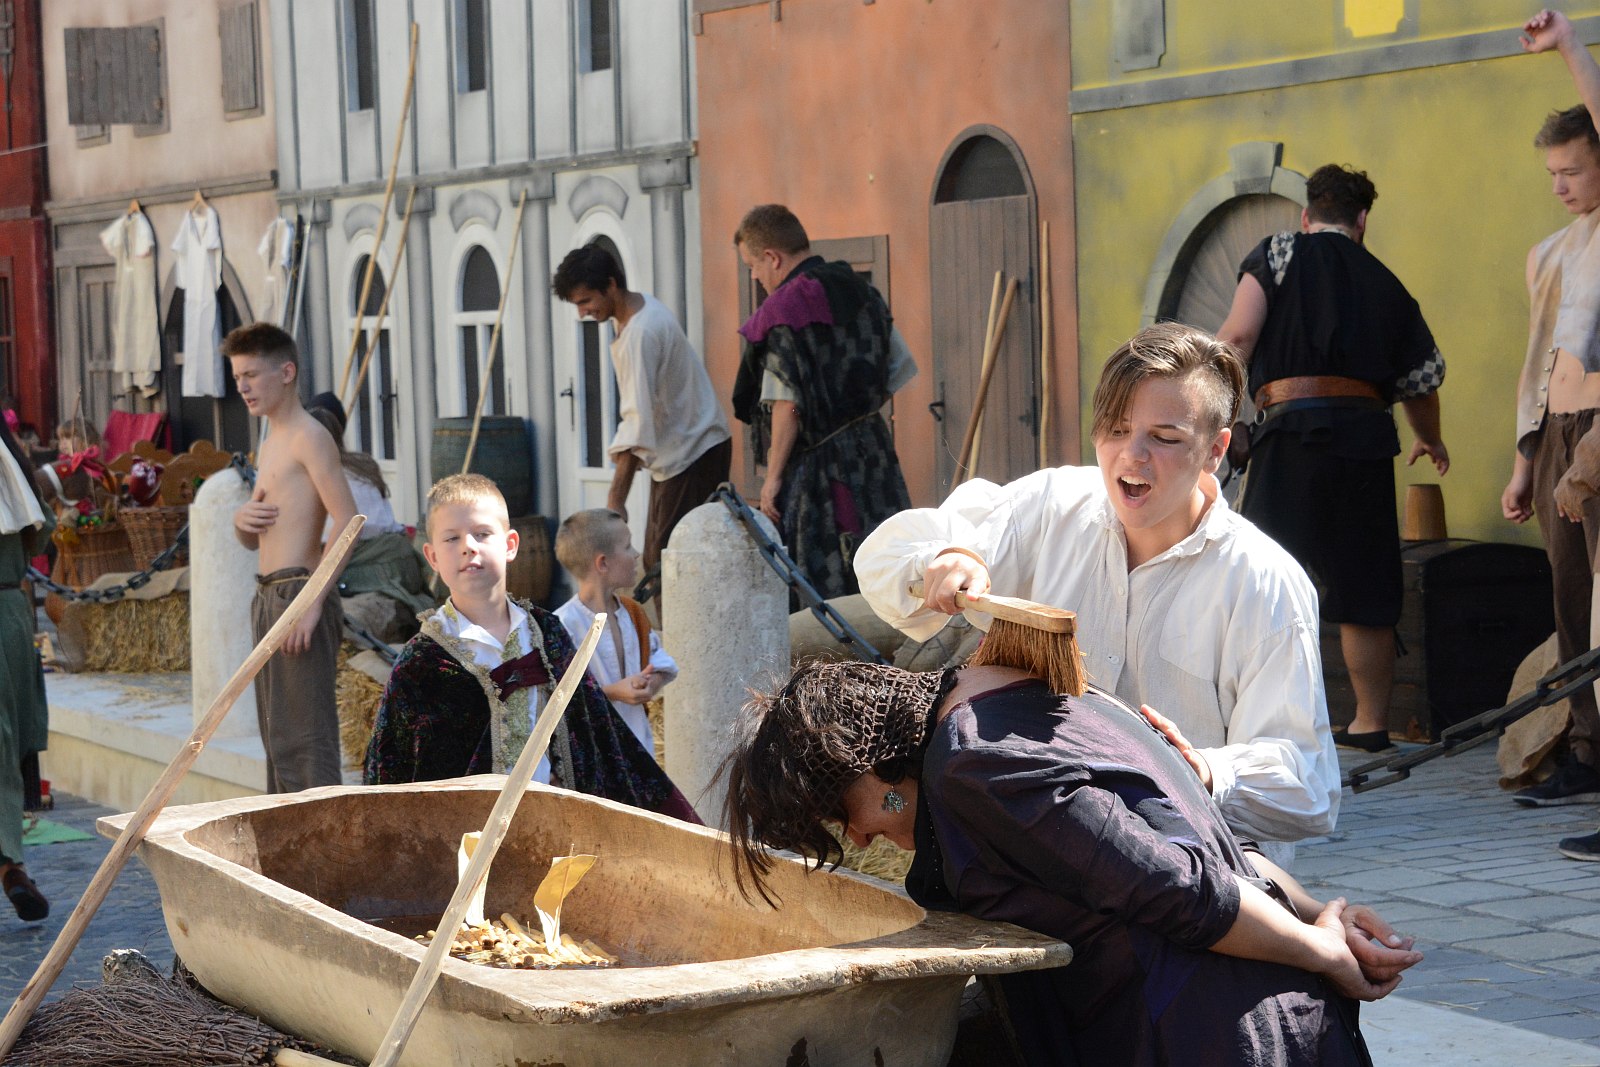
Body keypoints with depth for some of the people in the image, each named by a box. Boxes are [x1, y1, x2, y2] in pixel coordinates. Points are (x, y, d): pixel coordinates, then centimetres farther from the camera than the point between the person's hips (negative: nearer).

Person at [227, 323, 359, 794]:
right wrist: (242, 519, 1)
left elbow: (348, 522, -20)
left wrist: (314, 600, -25)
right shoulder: (270, 444, 19)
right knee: (277, 734, 14)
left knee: (303, 737, -12)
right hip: (269, 596, 10)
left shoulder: (309, 438, -10)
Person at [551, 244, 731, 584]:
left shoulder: (640, 334, -25)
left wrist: (616, 500, -33)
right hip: (677, 450, 10)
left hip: (693, 454, -10)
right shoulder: (642, 305, 5)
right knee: (657, 560, 11)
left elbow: (638, 423, -31)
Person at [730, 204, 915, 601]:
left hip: (817, 465, -7)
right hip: (875, 455, 7)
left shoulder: (784, 309, -13)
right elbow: (898, 375, 15)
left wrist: (773, 475, -12)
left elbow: (788, 404, -17)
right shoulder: (864, 294, 10)